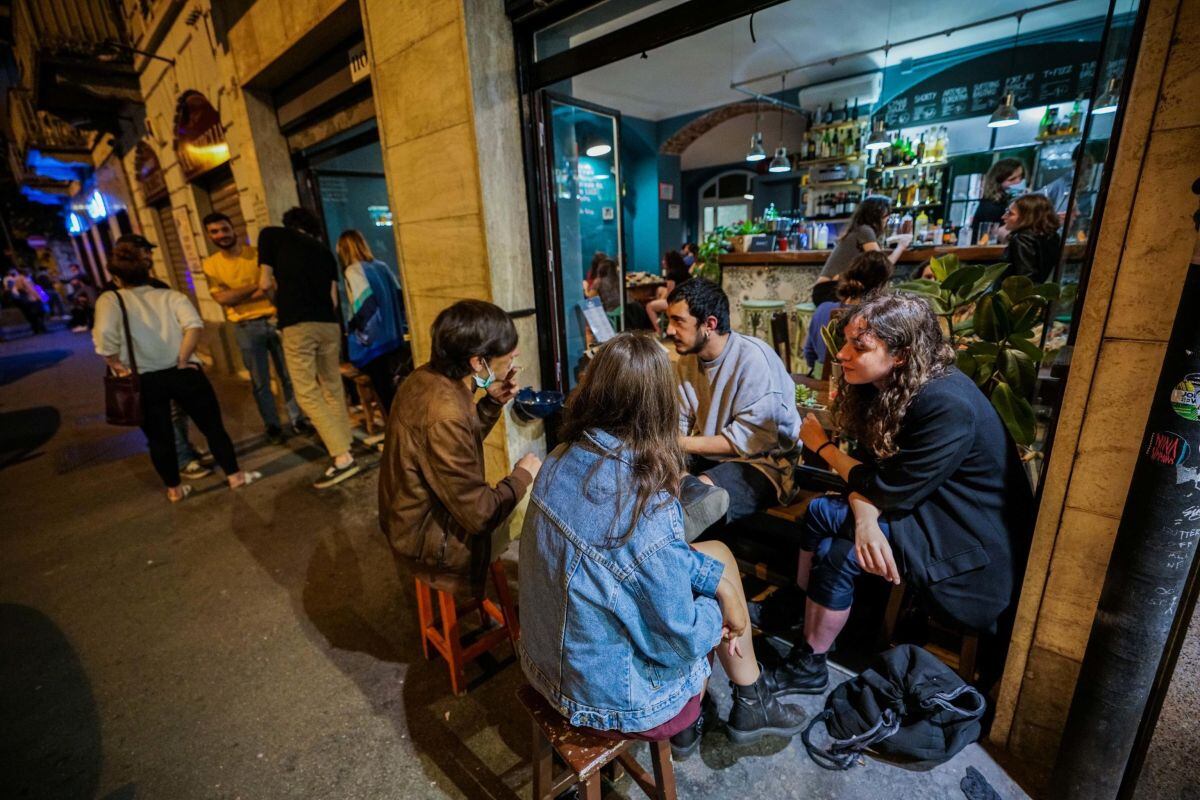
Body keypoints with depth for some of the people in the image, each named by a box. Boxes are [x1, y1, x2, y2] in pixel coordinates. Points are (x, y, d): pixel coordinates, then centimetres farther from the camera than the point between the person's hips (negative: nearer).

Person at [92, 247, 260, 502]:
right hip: (183, 374, 0)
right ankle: (234, 475, 20)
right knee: (213, 426, 13)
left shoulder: (109, 300, 0)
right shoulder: (170, 295, 4)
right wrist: (183, 360, -8)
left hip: (143, 381, 0)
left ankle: (174, 489, 27)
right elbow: (194, 325, -14)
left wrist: (118, 366, -7)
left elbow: (104, 335, -19)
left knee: (159, 438, 15)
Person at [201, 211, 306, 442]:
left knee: (289, 375, 5)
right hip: (246, 327, 0)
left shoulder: (258, 253, 2)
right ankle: (272, 425, 19)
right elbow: (222, 298, -8)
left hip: (274, 319, 0)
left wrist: (238, 296, -11)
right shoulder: (210, 264, 3)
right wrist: (256, 286, -12)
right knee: (260, 382, 7)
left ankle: (297, 419, 18)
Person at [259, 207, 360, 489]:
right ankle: (346, 446, 18)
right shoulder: (323, 249, 21)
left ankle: (342, 458, -11)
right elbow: (333, 297, 14)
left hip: (297, 325, -4)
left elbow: (265, 283, 7)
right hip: (329, 323, 5)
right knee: (333, 388, 14)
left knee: (307, 394, -4)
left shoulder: (271, 234, 12)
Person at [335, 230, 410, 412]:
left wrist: (359, 333, -6)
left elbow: (366, 305, -18)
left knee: (384, 392, 0)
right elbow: (399, 297, 12)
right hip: (393, 339, 7)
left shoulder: (353, 270, -8)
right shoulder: (382, 266, 11)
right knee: (391, 388, 14)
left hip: (372, 344, -7)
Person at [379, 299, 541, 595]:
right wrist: (522, 476, -13)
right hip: (431, 538, -8)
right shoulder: (444, 416, -34)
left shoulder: (427, 376, -7)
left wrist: (492, 402, -6)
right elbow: (479, 515, -29)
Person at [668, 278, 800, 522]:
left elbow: (750, 440, -23)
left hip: (764, 459, -7)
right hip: (708, 456, 7)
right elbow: (680, 425, 4)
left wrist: (684, 444, -23)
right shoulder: (687, 359, 3)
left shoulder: (753, 357, -20)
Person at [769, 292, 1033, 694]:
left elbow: (889, 490, -24)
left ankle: (809, 667, 2)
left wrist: (823, 446, -10)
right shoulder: (885, 388, -2)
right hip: (929, 508, 8)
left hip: (977, 543, -8)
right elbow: (870, 467, -3)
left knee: (836, 551, -19)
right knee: (820, 509, -4)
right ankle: (796, 613, 9)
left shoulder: (948, 405, -28)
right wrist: (864, 515, -25)